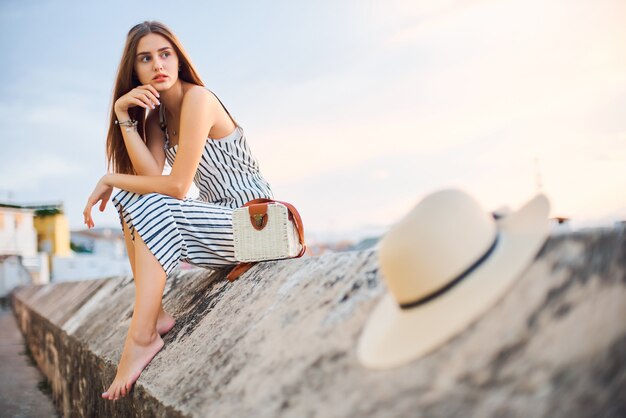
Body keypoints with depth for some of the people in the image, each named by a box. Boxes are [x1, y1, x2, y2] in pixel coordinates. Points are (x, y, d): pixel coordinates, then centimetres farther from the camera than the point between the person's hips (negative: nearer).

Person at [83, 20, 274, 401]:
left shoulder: (197, 98, -18)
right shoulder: (156, 113, 8)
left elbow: (177, 186, -23)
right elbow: (152, 176, -10)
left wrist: (111, 179, -11)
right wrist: (124, 116, -14)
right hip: (218, 221, 9)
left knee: (152, 208, -25)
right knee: (134, 199, -2)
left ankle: (142, 337, -25)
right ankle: (155, 313, -6)